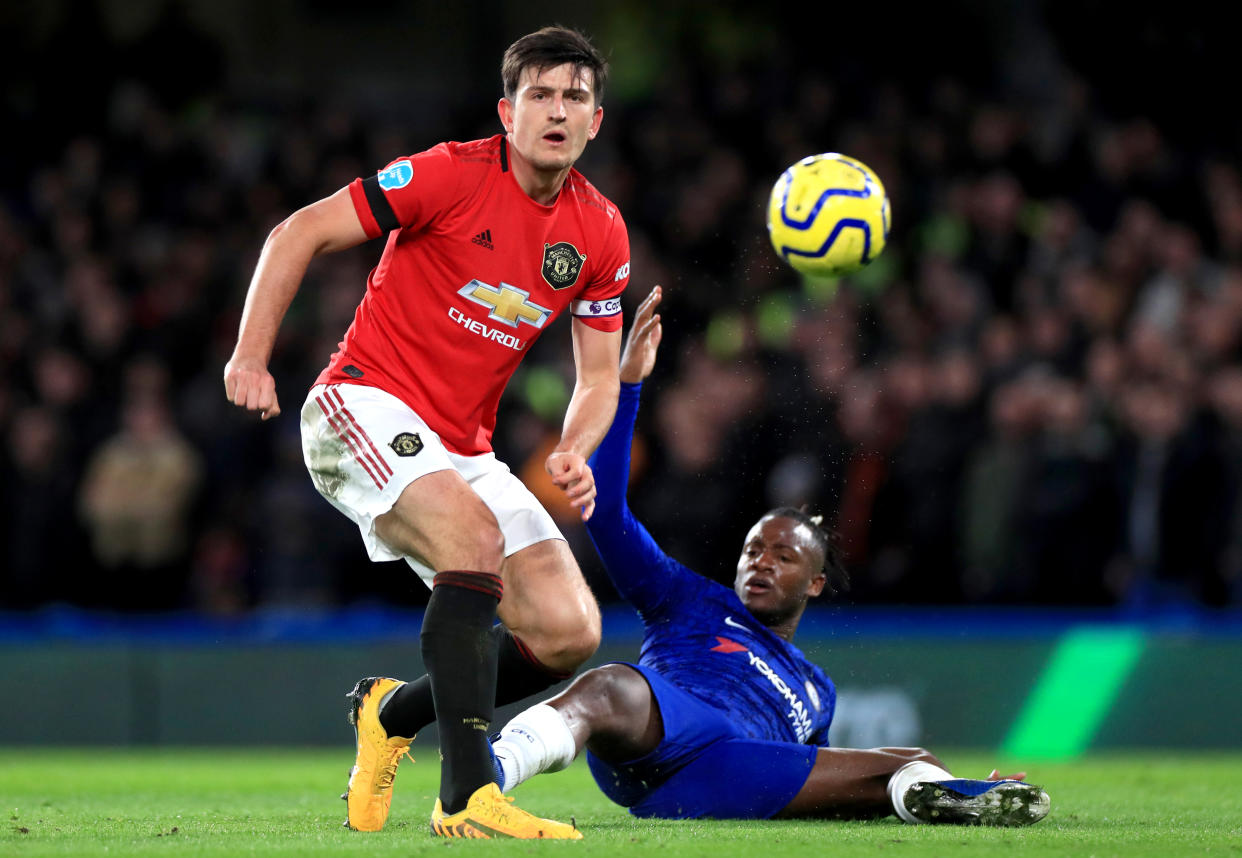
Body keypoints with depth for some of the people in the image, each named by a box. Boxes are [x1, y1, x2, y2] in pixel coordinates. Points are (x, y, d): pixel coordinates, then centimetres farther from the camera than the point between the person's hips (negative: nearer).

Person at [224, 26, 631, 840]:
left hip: (463, 448, 7)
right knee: (476, 537, -34)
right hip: (366, 405, -6)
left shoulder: (601, 232, 4)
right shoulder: (454, 175, -13)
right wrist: (251, 357, -14)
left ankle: (392, 711, 19)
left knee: (570, 633, -7)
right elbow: (299, 234, -8)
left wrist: (574, 453, -9)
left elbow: (600, 377, 12)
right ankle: (467, 797, -36)